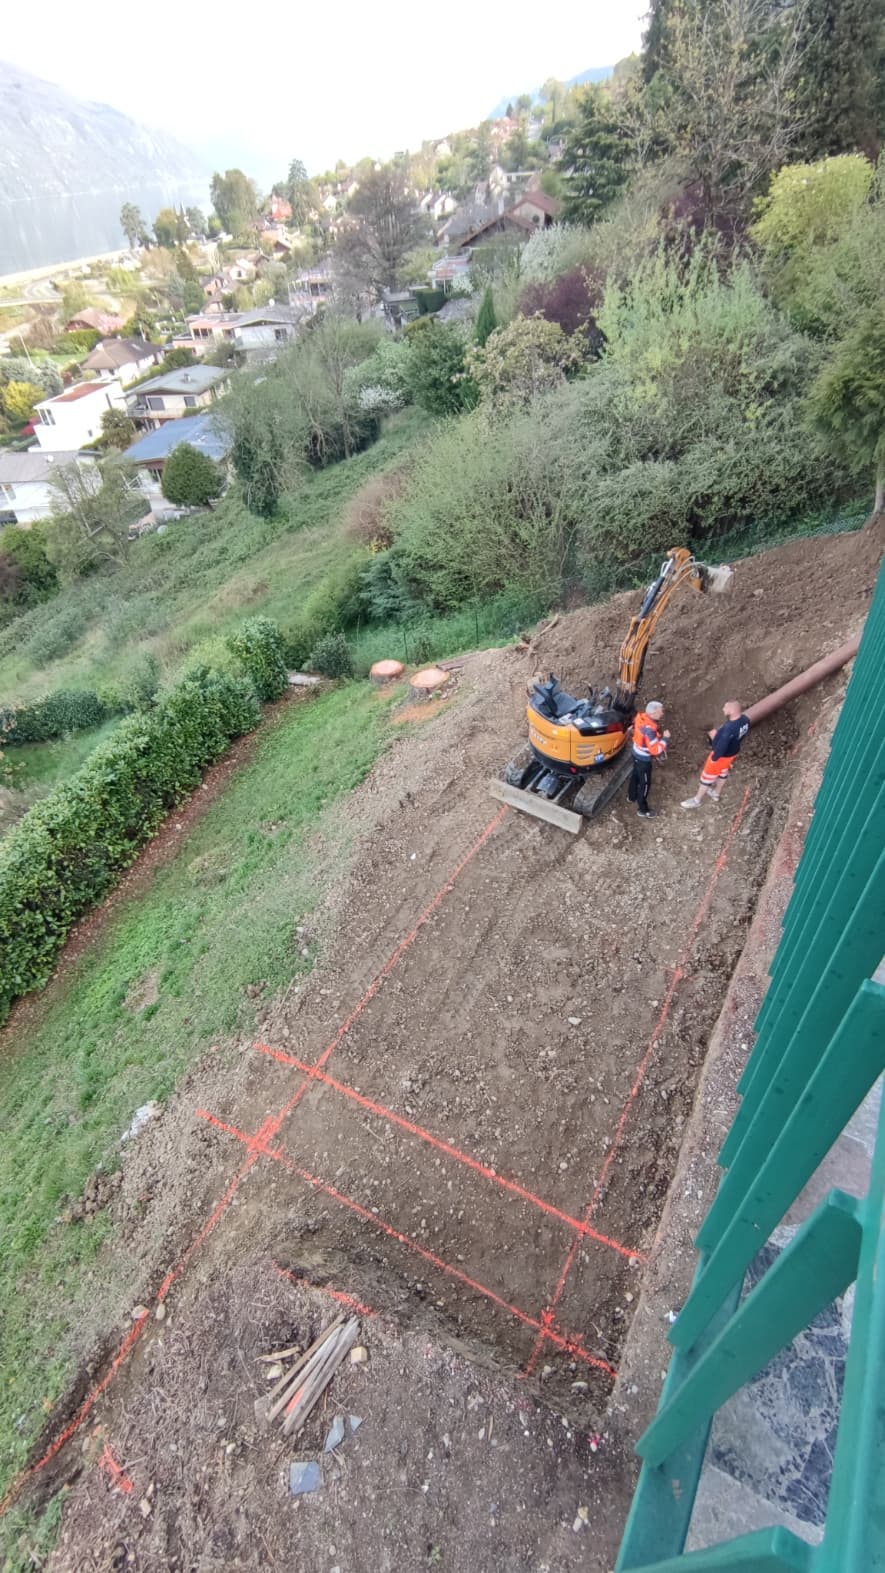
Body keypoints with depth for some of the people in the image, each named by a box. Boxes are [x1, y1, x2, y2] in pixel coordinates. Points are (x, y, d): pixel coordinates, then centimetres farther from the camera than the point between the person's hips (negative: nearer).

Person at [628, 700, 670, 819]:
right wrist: (665, 738, -19)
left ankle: (632, 796, 55)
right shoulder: (649, 729, -38)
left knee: (636, 775, 31)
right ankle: (642, 810, 26)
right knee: (645, 783, 10)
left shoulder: (641, 716, -13)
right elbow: (656, 750, -33)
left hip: (636, 753, 9)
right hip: (644, 758, -9)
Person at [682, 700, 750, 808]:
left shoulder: (729, 729, -42)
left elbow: (721, 748, -34)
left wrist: (714, 736, -18)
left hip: (722, 755, -8)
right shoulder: (744, 720, -15)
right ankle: (716, 794, 54)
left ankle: (697, 800, 34)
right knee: (723, 772, 30)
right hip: (733, 752, 8)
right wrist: (720, 732, 1)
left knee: (707, 776, 14)